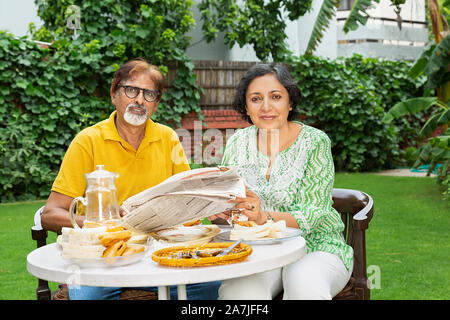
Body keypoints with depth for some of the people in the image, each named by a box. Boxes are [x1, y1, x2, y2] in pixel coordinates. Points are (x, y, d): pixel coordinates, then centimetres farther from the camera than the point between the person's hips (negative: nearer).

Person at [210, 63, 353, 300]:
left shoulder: (315, 142, -6)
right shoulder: (238, 142, 5)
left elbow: (312, 216, -12)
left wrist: (265, 217, -30)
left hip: (314, 247, -2)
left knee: (304, 285, -35)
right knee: (236, 290, -30)